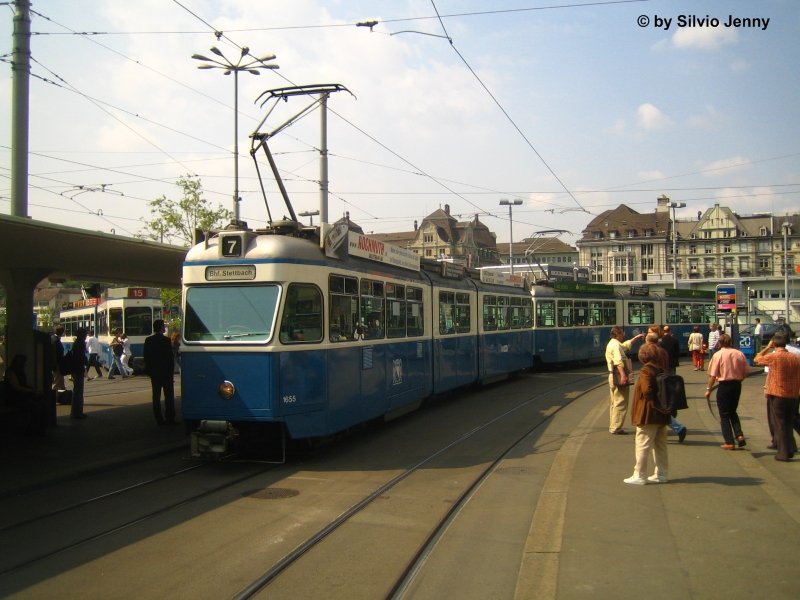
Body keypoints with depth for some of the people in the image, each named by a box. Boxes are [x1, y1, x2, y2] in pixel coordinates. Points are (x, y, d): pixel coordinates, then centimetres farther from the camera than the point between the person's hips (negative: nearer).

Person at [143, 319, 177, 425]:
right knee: (169, 396, 1)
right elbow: (170, 357, -11)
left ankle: (159, 419, 8)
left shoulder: (148, 340, 3)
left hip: (154, 373, 5)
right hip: (166, 372, -5)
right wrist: (171, 369, -1)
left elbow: (146, 357, 7)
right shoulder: (166, 340, -13)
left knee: (156, 396, 7)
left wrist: (149, 370, 15)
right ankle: (170, 418, -1)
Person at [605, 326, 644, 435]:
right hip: (619, 377, -11)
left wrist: (636, 337, 42)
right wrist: (623, 375, -36)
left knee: (615, 402, 16)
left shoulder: (613, 344, 18)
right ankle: (616, 428, -5)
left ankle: (613, 427, 22)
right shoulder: (616, 345, -15)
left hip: (613, 377, 11)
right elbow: (618, 361, -28)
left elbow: (626, 345, 37)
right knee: (620, 403, -7)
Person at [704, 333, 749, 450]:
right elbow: (745, 372, 4)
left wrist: (708, 389, -2)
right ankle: (739, 435, 7)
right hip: (737, 385, 5)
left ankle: (729, 442, 5)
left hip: (724, 386, -4)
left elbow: (713, 375, -12)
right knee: (732, 412, 22)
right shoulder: (739, 353, 0)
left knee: (724, 414, 6)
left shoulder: (718, 355, -11)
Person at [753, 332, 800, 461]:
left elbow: (756, 359, 2)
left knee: (780, 425, 3)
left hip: (777, 395, -5)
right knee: (788, 424, 19)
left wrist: (768, 347, 8)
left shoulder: (773, 356, -14)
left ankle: (783, 453, 5)